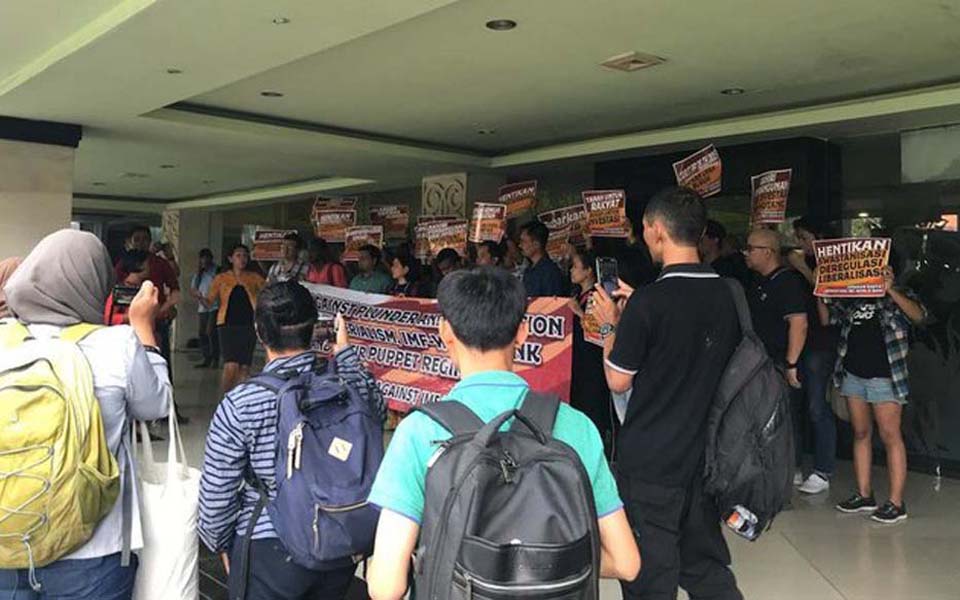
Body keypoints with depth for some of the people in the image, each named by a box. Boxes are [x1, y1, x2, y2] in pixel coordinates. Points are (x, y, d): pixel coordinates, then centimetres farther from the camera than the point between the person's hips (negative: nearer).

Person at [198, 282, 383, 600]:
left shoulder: (240, 404, -19)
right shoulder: (348, 385, -12)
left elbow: (216, 493, -11)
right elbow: (377, 405, 11)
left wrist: (220, 543, 8)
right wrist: (344, 350, 13)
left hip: (269, 551, -3)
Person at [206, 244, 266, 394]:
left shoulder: (254, 278, 11)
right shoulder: (221, 278, 7)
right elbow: (209, 302, 5)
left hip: (248, 325, 2)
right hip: (228, 325, -2)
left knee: (244, 368, 2)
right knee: (231, 366, -15)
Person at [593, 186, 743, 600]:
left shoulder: (648, 303, -21)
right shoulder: (726, 294, 0)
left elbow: (618, 382, -11)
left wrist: (610, 326, 2)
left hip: (650, 461, -6)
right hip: (704, 453, 6)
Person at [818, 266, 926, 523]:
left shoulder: (900, 297, 1)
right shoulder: (851, 301, 12)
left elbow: (918, 316, -17)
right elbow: (826, 319, 12)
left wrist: (890, 290, -26)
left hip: (884, 377, -5)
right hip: (853, 374, 5)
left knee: (890, 436, -3)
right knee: (861, 434, 10)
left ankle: (896, 503, 2)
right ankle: (864, 495, 18)